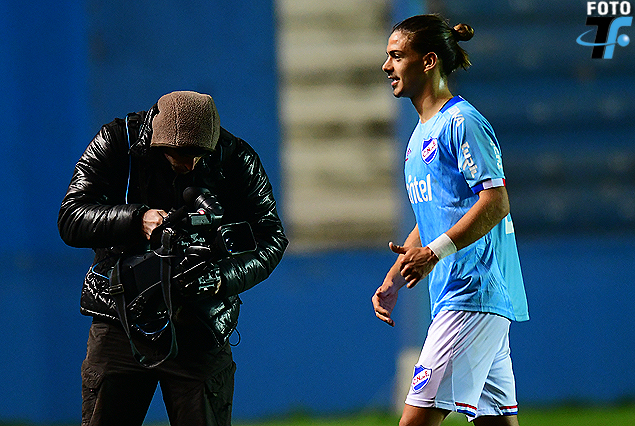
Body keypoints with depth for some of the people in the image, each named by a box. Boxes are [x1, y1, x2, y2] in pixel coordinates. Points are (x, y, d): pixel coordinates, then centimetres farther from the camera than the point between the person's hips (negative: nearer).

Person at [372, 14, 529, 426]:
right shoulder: (421, 135, 21)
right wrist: (392, 283, 20)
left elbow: (496, 202, -18)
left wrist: (435, 252, -24)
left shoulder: (462, 122, -9)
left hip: (475, 295, -10)